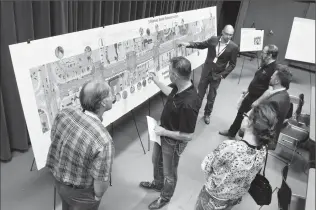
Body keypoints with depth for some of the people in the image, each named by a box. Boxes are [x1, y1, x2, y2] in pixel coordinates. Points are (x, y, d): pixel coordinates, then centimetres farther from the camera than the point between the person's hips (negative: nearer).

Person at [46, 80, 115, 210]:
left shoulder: (64, 114, -17)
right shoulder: (103, 141, -36)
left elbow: (53, 140, 1)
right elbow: (101, 184, -27)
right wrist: (97, 197, -4)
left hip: (59, 181, 6)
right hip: (80, 193, -6)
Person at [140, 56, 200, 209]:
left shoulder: (188, 104, -41)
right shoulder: (180, 86, -15)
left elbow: (188, 136, -32)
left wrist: (164, 132, -23)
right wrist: (156, 80, 13)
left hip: (173, 142, -8)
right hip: (163, 133, 8)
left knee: (169, 172, 20)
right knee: (156, 161, 31)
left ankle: (165, 197, 49)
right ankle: (157, 184, 61)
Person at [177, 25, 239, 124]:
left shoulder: (234, 47, -13)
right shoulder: (213, 39, -8)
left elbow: (232, 64, -6)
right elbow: (201, 45, 8)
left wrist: (222, 75, -14)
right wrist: (188, 44, -6)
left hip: (217, 75, -1)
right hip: (206, 71, 1)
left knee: (211, 97, 12)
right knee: (200, 93, 13)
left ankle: (207, 114, 35)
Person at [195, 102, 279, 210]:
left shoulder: (230, 146, -38)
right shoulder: (263, 151, -19)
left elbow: (206, 167, -22)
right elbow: (247, 177, -4)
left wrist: (210, 178, -3)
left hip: (214, 198, -5)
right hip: (236, 199, 5)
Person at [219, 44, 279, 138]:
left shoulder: (273, 70, -27)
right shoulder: (265, 65, 3)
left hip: (257, 100, -9)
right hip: (250, 95, 9)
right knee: (241, 113, 21)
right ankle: (231, 132, 40)